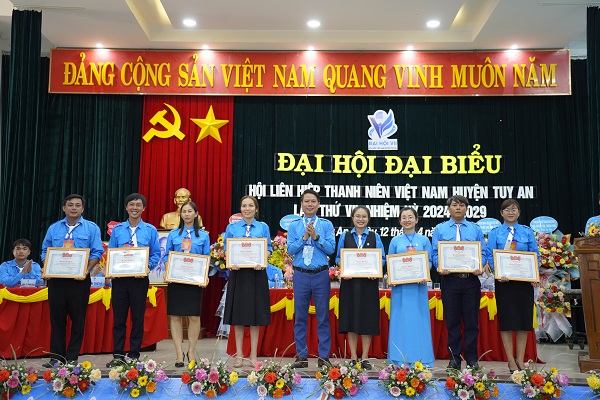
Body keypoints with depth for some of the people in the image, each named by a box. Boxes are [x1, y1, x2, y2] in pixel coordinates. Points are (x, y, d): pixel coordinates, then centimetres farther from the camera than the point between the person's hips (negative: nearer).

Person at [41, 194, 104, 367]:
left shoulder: (91, 228, 4)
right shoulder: (54, 228, 13)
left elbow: (97, 253, -2)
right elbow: (45, 251, 15)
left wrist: (86, 270, -16)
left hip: (79, 280, -2)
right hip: (56, 279, 3)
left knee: (78, 319, 1)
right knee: (56, 318, 6)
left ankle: (72, 358, 11)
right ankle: (56, 357, 15)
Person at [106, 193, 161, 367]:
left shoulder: (150, 230, 4)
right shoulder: (117, 229, 8)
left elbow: (156, 254, 2)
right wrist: (111, 269, -10)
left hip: (140, 279, -1)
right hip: (119, 278, 1)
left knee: (138, 318, 4)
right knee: (119, 317, 5)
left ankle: (134, 356, 14)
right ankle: (118, 355, 14)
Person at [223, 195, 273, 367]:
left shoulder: (263, 227, 6)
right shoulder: (232, 227, 7)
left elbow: (268, 249, 5)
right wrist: (231, 263, -13)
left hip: (257, 273, 0)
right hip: (238, 273, 1)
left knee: (255, 314, 3)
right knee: (238, 315, 3)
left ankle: (253, 354, 14)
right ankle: (239, 354, 14)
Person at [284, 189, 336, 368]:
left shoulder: (326, 225, 5)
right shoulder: (294, 225, 7)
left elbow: (331, 249, -5)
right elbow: (290, 250, -2)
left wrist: (315, 236, -15)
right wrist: (305, 237, -13)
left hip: (321, 274, -1)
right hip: (300, 274, 1)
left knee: (323, 316, 4)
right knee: (300, 316, 5)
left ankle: (324, 357, 13)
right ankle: (301, 356, 15)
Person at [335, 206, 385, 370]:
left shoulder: (375, 237, 7)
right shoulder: (344, 236, 8)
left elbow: (382, 258, 3)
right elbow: (338, 258, 6)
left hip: (369, 282, 0)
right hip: (349, 281, 1)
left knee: (367, 318, 2)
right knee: (350, 318, 3)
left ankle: (364, 358, 12)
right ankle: (353, 357, 13)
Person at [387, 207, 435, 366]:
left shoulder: (424, 240, 8)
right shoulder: (395, 241, 9)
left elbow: (429, 262, 5)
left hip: (418, 285, 0)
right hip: (400, 285, 1)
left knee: (418, 318, 1)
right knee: (400, 319, 2)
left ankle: (420, 358, 10)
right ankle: (399, 358, 9)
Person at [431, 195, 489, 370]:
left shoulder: (475, 229, 10)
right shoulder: (440, 229, 9)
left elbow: (483, 252, 5)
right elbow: (435, 254, 4)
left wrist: (480, 267, -15)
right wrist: (440, 267, -16)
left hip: (471, 279, 0)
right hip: (449, 279, 0)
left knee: (471, 321, 4)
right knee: (452, 321, 5)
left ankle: (472, 359, 14)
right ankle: (454, 358, 14)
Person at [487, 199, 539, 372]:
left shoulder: (527, 232, 7)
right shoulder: (495, 233, 3)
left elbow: (535, 255, 5)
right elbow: (490, 257, -3)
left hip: (524, 280, 2)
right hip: (504, 281, -2)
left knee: (523, 319, 5)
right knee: (506, 319, 1)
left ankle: (520, 360, 16)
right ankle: (511, 360, 11)